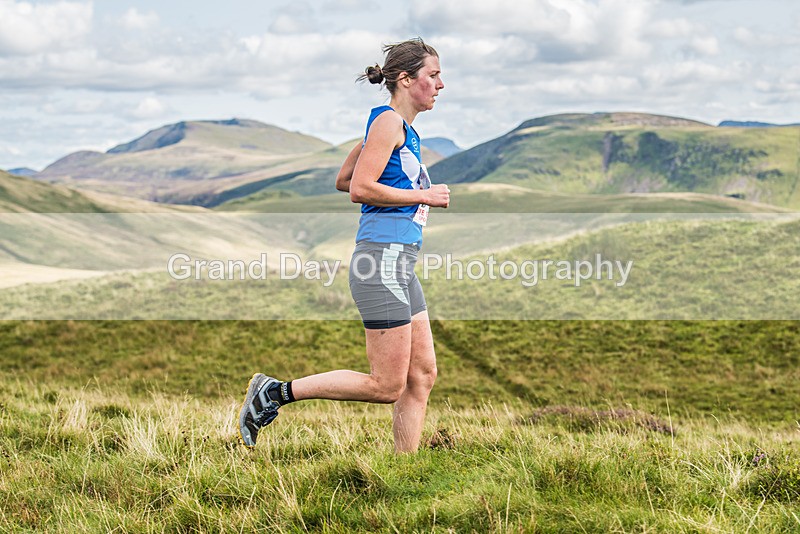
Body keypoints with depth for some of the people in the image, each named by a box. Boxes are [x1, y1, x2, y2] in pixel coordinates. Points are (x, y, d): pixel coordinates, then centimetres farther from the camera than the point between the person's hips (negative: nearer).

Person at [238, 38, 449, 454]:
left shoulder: (402, 128, 20)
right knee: (386, 386, -8)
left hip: (400, 269, 10)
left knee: (422, 377, 6)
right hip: (383, 260, -10)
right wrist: (422, 195, -12)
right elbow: (359, 188, -18)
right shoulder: (388, 122, -9)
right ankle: (276, 392, 0)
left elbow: (343, 181, 26)